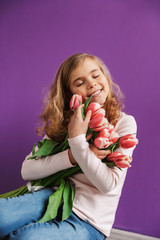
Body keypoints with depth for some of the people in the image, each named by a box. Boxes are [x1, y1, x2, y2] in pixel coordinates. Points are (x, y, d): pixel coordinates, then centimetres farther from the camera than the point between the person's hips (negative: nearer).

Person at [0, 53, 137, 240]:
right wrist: (73, 156, -17)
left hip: (88, 220, -3)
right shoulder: (64, 122, 7)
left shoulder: (124, 123, -4)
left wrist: (77, 140, -20)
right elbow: (27, 170, -4)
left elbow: (109, 185, -14)